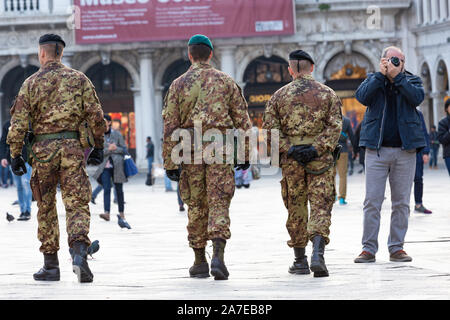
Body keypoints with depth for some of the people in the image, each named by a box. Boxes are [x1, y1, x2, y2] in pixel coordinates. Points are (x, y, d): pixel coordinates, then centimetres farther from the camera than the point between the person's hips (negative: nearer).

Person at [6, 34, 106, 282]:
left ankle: (51, 265, 13)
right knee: (77, 204, -2)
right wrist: (98, 146, 11)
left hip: (43, 148, 0)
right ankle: (79, 253, -25)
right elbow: (96, 115, 2)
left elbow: (19, 123, -1)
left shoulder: (31, 83, 2)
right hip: (72, 147, 0)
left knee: (46, 208, 11)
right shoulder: (78, 79, 5)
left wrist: (15, 154, 5)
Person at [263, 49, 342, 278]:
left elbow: (270, 129, -1)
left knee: (296, 210, 11)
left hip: (291, 160, 1)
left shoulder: (279, 96, 6)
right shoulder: (327, 94, 5)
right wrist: (316, 149, -10)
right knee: (321, 207, -2)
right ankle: (318, 253, -22)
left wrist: (289, 149, -4)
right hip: (320, 159, -1)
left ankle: (300, 261, 17)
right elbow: (334, 126, -5)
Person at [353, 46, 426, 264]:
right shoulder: (373, 80, 10)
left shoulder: (411, 81, 9)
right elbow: (362, 97, -9)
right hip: (376, 149, -1)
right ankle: (369, 248, -1)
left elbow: (417, 97, -11)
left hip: (405, 150, 1)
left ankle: (396, 248, 10)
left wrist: (397, 76, -14)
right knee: (372, 201, -4)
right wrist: (381, 75, -11)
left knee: (401, 202, 3)